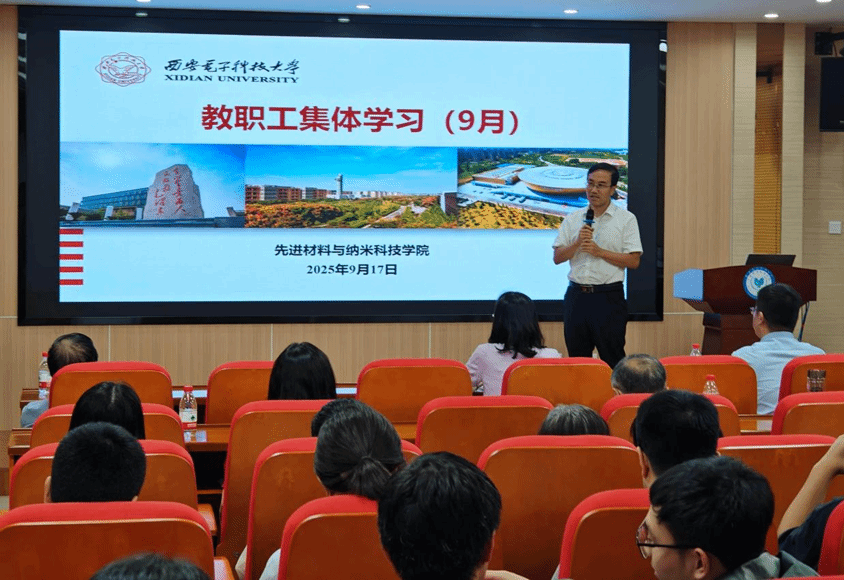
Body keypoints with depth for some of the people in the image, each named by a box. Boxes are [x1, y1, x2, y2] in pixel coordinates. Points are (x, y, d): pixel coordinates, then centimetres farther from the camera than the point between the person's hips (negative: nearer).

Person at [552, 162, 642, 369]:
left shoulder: (626, 219, 1)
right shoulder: (573, 219, 11)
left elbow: (634, 261, -6)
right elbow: (557, 257, 7)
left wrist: (599, 252, -13)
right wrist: (577, 243, -10)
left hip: (609, 297, -4)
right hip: (576, 296, 4)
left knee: (612, 360, -3)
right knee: (577, 359, 9)